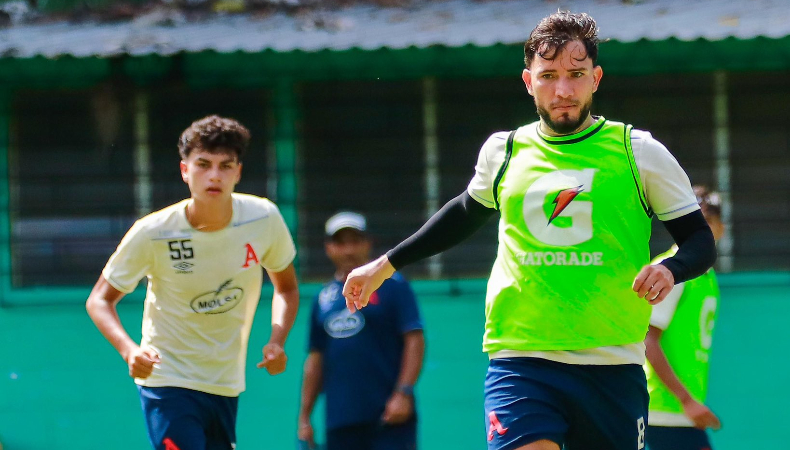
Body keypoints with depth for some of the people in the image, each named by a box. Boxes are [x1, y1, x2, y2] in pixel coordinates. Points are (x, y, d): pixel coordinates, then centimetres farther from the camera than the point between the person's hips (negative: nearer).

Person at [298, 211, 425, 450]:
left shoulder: (391, 285, 2)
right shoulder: (324, 297, 16)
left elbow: (414, 340, -5)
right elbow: (316, 358, 19)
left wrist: (403, 393, -16)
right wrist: (304, 416, 15)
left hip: (388, 414, -5)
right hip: (339, 420, 5)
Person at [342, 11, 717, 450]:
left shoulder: (638, 152, 3)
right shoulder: (503, 151, 10)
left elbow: (701, 240, 6)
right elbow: (467, 212, 30)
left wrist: (670, 269, -16)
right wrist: (385, 265, 34)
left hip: (612, 367, 0)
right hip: (519, 362, 0)